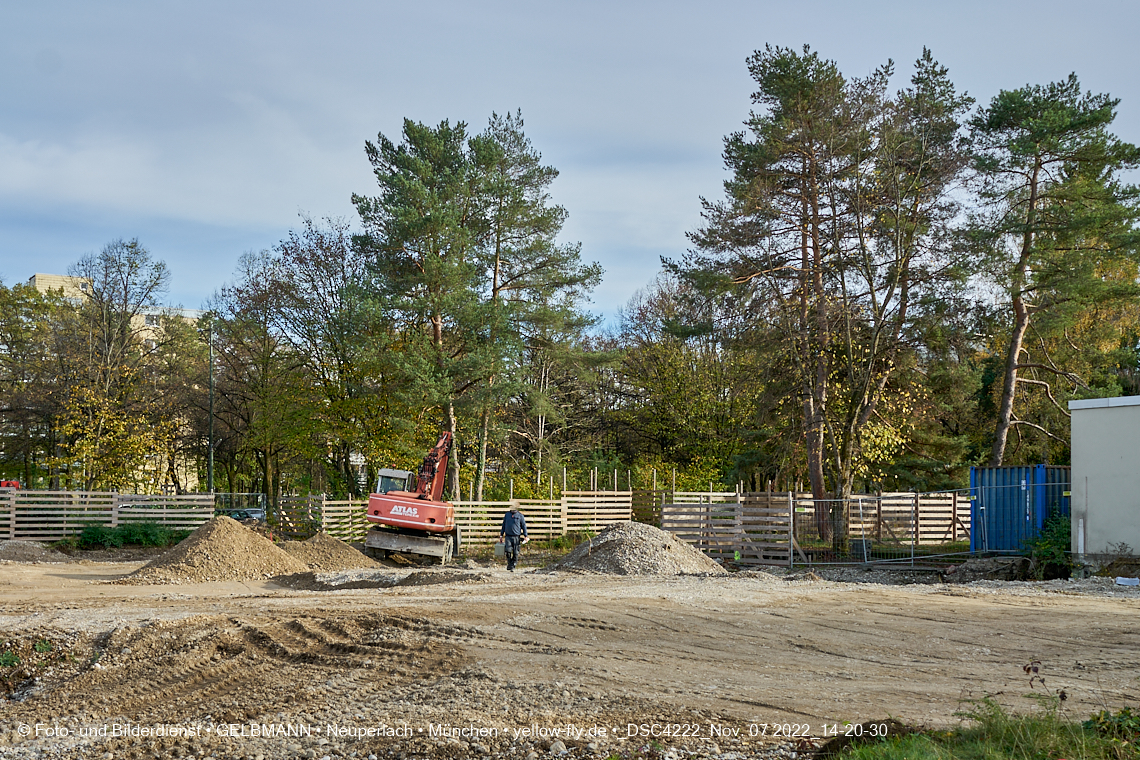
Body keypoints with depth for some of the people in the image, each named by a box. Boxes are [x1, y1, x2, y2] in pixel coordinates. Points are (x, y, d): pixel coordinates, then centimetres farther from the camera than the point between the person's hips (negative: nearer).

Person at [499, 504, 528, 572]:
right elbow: (503, 525, 17)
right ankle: (509, 563, 5)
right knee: (508, 551, -12)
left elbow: (524, 526, 4)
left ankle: (513, 566, 9)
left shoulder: (520, 516, 2)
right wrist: (501, 535, 15)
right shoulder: (507, 515, 10)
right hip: (508, 536, 2)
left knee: (515, 553, -1)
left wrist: (525, 536, -3)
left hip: (516, 537, -2)